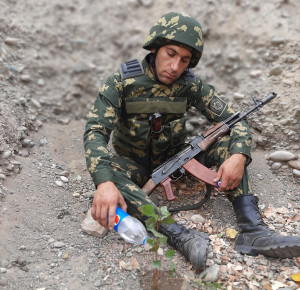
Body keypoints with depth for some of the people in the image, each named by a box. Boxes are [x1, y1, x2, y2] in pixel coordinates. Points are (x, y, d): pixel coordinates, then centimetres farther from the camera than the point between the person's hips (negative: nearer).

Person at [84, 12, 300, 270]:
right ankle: (179, 236, -44)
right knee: (105, 169, -35)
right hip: (135, 166, -2)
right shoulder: (123, 82, -17)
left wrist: (238, 155, -33)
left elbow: (234, 120, -11)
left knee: (228, 140, -18)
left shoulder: (190, 85, -9)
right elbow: (95, 131, -26)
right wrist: (104, 182, -44)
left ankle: (252, 230, -29)